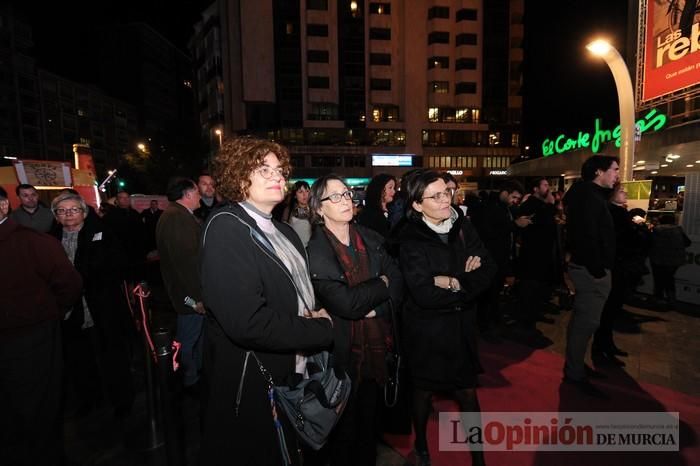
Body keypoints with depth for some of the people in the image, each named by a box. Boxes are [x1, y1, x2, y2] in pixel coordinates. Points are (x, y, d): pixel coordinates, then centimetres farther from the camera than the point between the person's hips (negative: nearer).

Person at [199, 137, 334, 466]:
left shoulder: (284, 232, 9)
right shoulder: (225, 227, -19)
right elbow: (246, 322, -29)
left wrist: (318, 314, -9)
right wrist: (322, 329, -17)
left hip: (292, 376, 8)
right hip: (250, 389, -8)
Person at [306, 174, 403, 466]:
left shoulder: (371, 239, 2)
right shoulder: (315, 251, -16)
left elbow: (398, 283, 0)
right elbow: (345, 302, -25)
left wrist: (373, 307, -17)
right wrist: (381, 285, -11)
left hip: (378, 346, 5)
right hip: (345, 352, -4)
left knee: (372, 420, 23)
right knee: (345, 428, 17)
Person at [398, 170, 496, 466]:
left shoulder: (462, 226, -3)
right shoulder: (411, 239, -18)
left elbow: (488, 269, -6)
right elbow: (424, 293, -26)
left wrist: (453, 282, -21)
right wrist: (465, 285, -17)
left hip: (461, 324, 4)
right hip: (426, 328, -3)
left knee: (467, 390, 15)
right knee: (424, 389, 18)